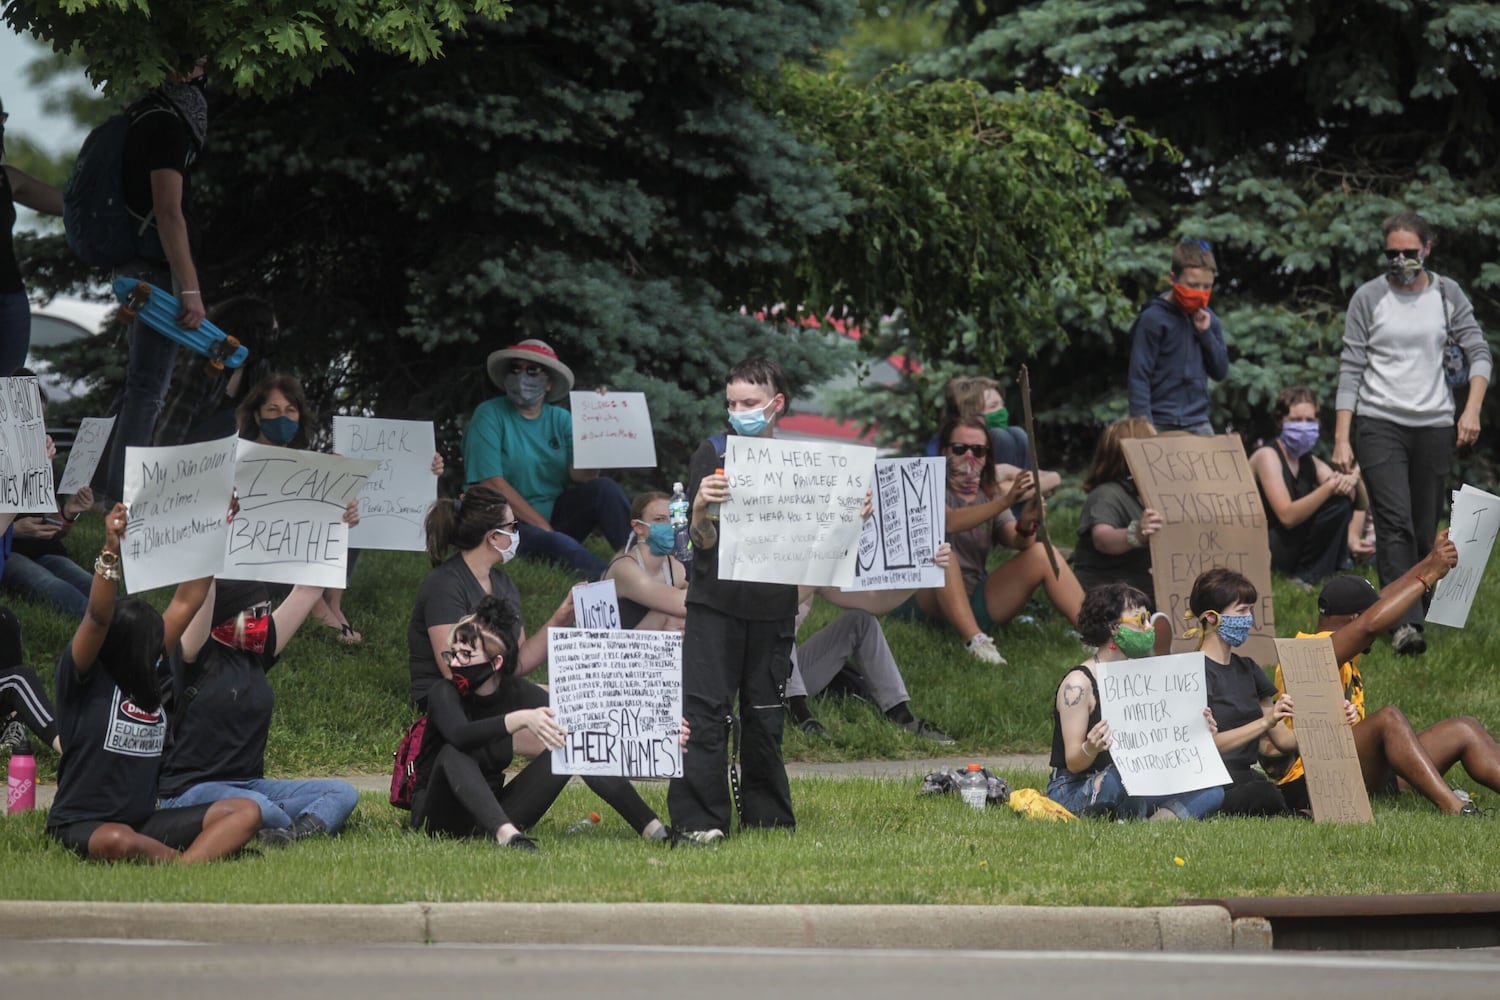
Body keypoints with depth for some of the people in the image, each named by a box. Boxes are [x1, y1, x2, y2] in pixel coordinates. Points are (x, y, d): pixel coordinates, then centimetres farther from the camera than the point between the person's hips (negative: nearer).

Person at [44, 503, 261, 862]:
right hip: (81, 828, -7)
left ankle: (184, 868, -37)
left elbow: (186, 603, 13)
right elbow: (97, 618, -26)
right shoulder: (83, 678, -8)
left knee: (246, 812, -11)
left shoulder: (150, 674, 11)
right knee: (117, 842, -43)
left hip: (142, 824, 7)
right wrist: (110, 552, -39)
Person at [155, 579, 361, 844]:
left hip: (250, 786, 7)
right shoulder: (198, 657, -7)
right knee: (257, 809, -40)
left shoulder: (257, 653, 11)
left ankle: (297, 832, -35)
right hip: (191, 789, -7)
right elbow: (203, 591, -21)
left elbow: (308, 591, 11)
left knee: (343, 793, -11)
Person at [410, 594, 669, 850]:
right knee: (454, 755, -34)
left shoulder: (516, 692, -3)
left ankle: (652, 829, -16)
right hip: (438, 817, -5)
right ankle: (506, 834, -54)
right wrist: (521, 719, -53)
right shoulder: (443, 694, -16)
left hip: (492, 813, 5)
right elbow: (459, 735, -40)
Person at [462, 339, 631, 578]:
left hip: (556, 518, 5)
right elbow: (491, 483, -14)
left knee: (604, 488, -18)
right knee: (557, 544, -36)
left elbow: (581, 475, -8)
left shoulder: (560, 420, 8)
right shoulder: (490, 416, -5)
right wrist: (543, 526, -17)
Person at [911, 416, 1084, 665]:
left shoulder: (990, 496, 16)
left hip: (977, 603, 5)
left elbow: (1018, 542, -4)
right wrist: (1006, 502, -34)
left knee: (1041, 554, -10)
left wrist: (1026, 525, -28)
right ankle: (975, 641, -47)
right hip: (929, 604, -5)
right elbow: (949, 522, -23)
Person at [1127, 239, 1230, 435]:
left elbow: (1220, 372, 11)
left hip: (1198, 424, 5)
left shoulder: (1207, 319, 10)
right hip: (1162, 425, -5)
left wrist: (1205, 333, -3)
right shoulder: (1153, 319, -7)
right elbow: (1139, 376, -10)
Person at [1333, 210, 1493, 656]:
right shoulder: (1368, 298, 1)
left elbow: (1479, 353, 5)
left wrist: (1472, 409, -12)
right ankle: (1405, 625, -26)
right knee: (1395, 523, -17)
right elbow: (1350, 370, 1)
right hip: (1379, 423, -3)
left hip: (1434, 426, 3)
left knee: (1424, 531, 3)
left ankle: (1413, 615, 12)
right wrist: (1341, 439, -5)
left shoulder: (1447, 295, 7)